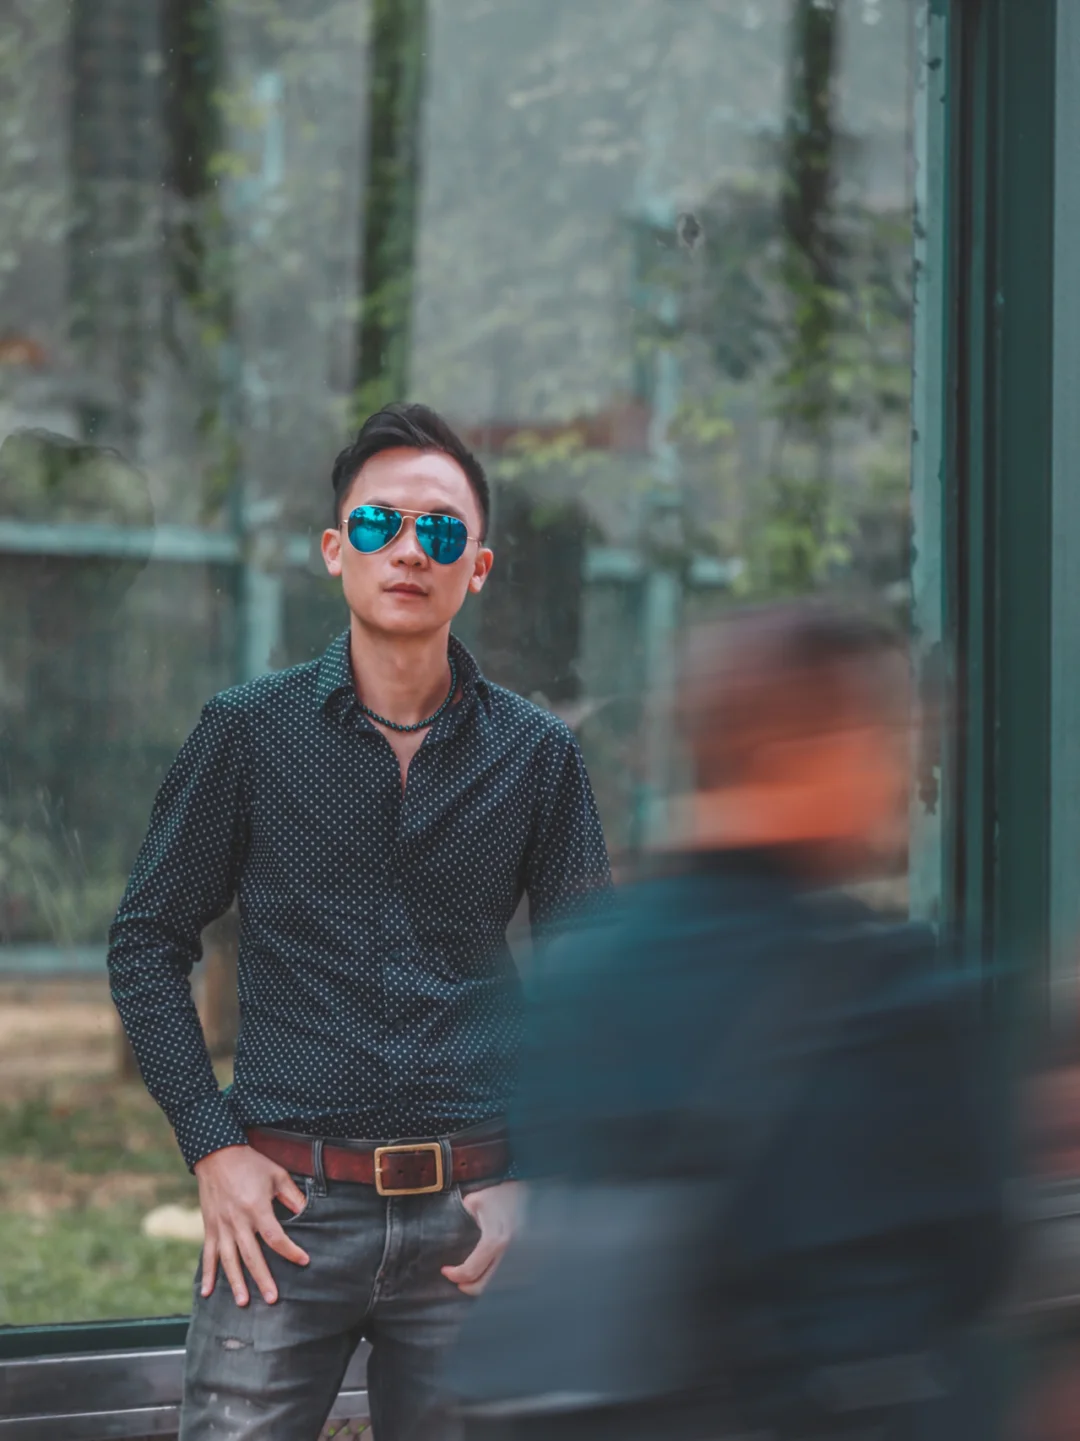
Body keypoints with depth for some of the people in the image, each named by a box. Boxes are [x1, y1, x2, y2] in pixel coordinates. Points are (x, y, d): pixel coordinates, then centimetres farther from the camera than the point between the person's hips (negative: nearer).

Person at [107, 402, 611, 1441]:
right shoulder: (248, 733, 3)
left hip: (467, 1214, 1)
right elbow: (147, 943, 8)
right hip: (283, 1202, -1)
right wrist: (212, 1149, -2)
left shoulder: (537, 756, 6)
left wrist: (538, 1180, 1)